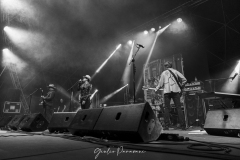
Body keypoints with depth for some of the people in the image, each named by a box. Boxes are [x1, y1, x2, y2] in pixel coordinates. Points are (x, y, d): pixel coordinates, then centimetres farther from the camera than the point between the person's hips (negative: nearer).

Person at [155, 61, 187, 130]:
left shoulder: (163, 73, 10)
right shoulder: (175, 71, 12)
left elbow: (161, 84, 6)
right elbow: (184, 80, 4)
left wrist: (156, 89, 21)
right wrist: (180, 86, 17)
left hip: (167, 91, -1)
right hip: (176, 91, 1)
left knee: (166, 108, 2)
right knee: (178, 108, 2)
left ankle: (167, 126, -1)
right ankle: (183, 126, -1)